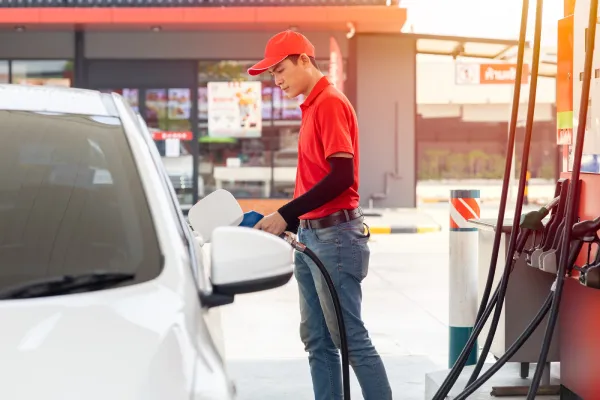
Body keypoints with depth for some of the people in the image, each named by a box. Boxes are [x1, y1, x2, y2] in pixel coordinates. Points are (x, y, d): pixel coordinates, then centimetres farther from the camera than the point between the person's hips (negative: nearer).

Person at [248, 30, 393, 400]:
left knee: (351, 338, -6)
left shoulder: (330, 103, -12)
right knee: (317, 341, 10)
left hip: (334, 235, -9)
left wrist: (286, 215, -20)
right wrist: (290, 223, 14)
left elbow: (341, 176, -20)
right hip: (311, 235, 9)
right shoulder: (312, 106, 15)